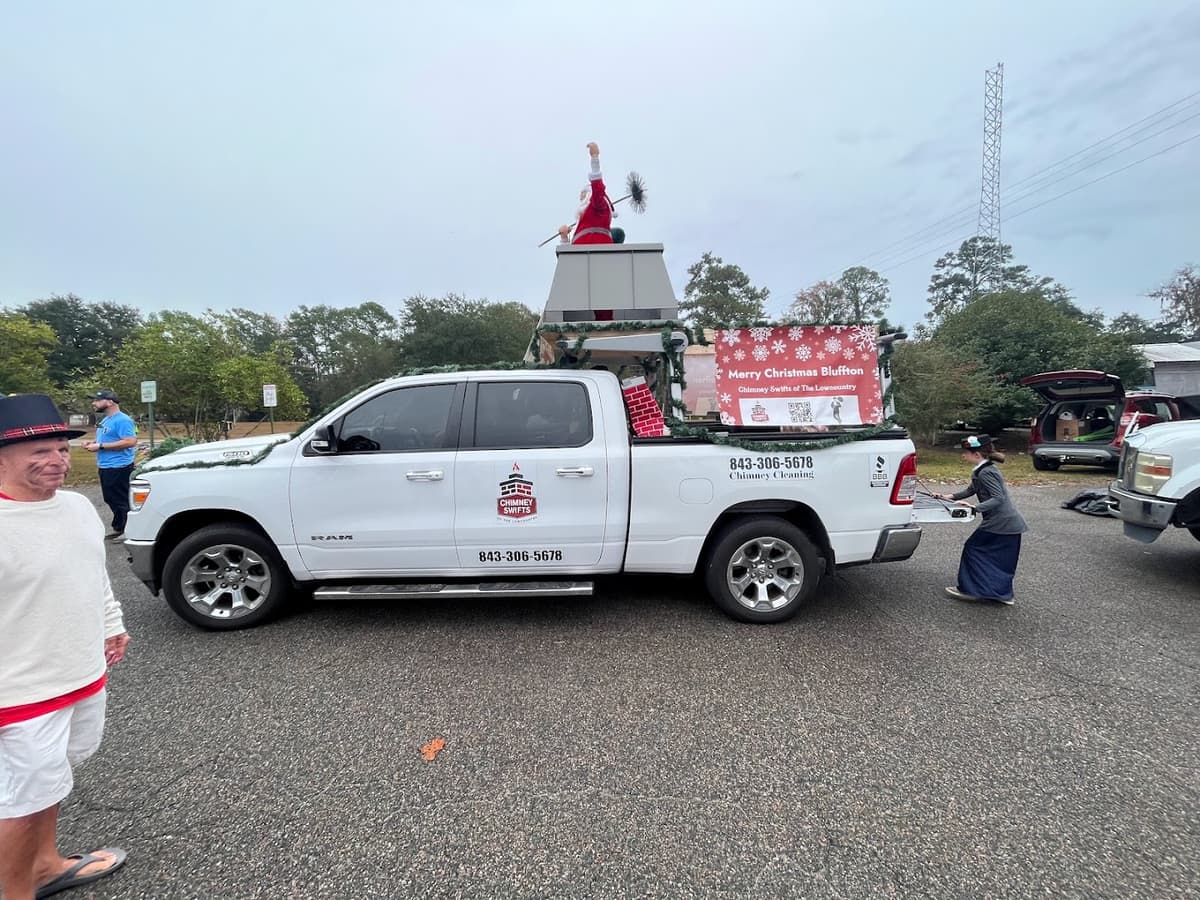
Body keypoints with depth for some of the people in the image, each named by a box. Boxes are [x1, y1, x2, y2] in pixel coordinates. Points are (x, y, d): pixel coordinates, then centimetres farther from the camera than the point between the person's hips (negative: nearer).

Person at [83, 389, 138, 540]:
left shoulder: (122, 420, -15)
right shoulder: (106, 420, 17)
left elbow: (130, 441, -25)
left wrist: (100, 446, -21)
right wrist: (93, 443, 9)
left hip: (118, 467, -11)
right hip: (106, 466, 11)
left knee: (121, 500, -5)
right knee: (111, 499, 17)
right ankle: (118, 528, 27)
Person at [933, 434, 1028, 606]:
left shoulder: (986, 472, -19)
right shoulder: (981, 471, 11)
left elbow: (999, 498, -25)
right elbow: (971, 489, 21)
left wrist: (975, 507, -31)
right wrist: (950, 497, 13)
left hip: (1000, 524, -10)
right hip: (1010, 524, 10)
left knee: (973, 548, 0)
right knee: (1001, 559, 16)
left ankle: (970, 590, 6)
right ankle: (1003, 594, 25)